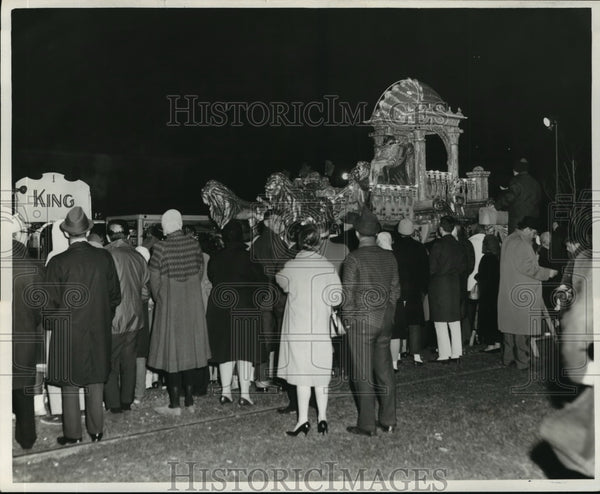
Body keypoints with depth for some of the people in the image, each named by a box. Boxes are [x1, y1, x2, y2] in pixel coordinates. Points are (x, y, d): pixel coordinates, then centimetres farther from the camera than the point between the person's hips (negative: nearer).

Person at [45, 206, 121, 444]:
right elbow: (115, 295, 2)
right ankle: (96, 430, 21)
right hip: (99, 330, 3)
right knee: (96, 382, 13)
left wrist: (51, 324, 10)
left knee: (69, 384, 8)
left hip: (67, 332, -3)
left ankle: (72, 434, 15)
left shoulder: (58, 262, -12)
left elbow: (51, 302, -8)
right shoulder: (104, 257, -4)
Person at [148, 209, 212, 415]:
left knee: (172, 353, 4)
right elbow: (200, 273, 5)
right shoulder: (194, 245, -2)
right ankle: (189, 401, 20)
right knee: (189, 350, 13)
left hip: (169, 307, -4)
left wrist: (159, 299, 8)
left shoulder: (161, 247, -15)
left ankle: (175, 405, 8)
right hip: (193, 306, 4)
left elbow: (154, 280, -9)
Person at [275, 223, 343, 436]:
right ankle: (322, 417, 15)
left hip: (298, 327, -1)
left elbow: (281, 281, 14)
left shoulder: (290, 267, -6)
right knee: (321, 373, 10)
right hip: (321, 328, 2)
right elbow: (336, 297, -7)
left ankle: (303, 419, 4)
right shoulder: (327, 266, -6)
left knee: (302, 373, 3)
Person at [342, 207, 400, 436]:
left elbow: (348, 294, -12)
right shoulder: (389, 257, 5)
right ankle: (389, 420, 20)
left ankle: (366, 424, 7)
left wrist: (348, 319, -1)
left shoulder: (353, 259, -11)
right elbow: (395, 289, 9)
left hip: (361, 321, -6)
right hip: (385, 322, 6)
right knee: (385, 370, 13)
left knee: (363, 374, 2)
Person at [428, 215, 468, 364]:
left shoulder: (438, 244, -12)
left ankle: (444, 354, 0)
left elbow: (432, 268, -11)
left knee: (440, 321, -1)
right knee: (455, 321, 10)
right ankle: (456, 354, 13)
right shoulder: (459, 246, 7)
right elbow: (464, 268, 10)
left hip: (439, 285, -6)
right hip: (455, 285, 6)